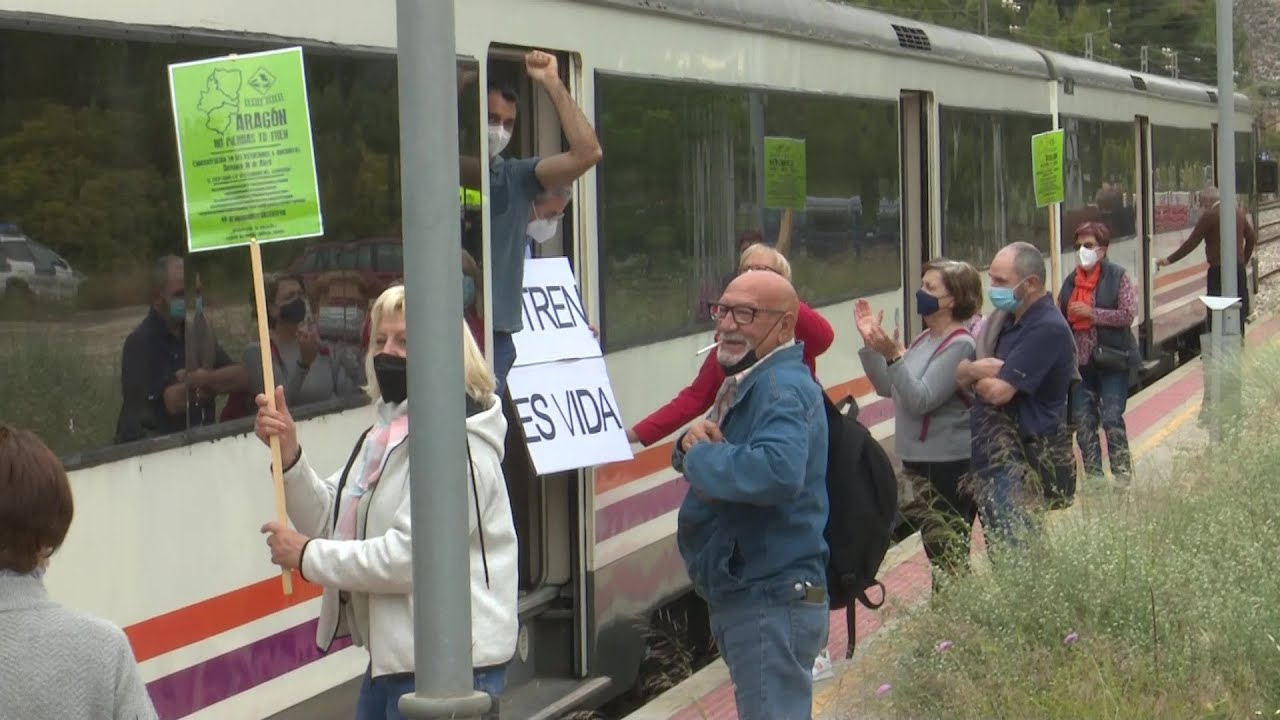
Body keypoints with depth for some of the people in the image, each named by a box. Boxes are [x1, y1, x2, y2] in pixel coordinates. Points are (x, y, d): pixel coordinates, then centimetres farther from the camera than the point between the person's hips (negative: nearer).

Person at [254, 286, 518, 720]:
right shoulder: (388, 430, 15)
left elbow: (412, 555, -24)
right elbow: (333, 521, 14)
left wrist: (308, 556, -13)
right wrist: (288, 455, -2)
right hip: (393, 656, 10)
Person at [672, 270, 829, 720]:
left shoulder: (783, 388, -19)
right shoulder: (745, 383, 16)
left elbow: (778, 471, -37)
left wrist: (699, 457, -22)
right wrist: (692, 442, -6)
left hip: (773, 602, -11)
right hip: (741, 598, 11)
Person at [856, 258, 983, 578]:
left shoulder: (960, 345, -16)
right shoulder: (926, 339, 11)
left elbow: (922, 399, -23)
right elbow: (887, 387, 14)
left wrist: (893, 356, -32)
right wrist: (870, 342, 5)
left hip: (948, 467, -10)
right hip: (919, 462, 10)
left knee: (948, 555, -7)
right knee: (936, 553, 16)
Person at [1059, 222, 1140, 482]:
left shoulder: (1117, 277, -4)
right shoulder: (1070, 282, 12)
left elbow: (1128, 314, -13)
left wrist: (1091, 313, -16)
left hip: (1111, 360, -5)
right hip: (1080, 361, 5)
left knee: (1112, 418, -11)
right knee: (1083, 421, 5)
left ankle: (1122, 475, -4)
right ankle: (1093, 477, 14)